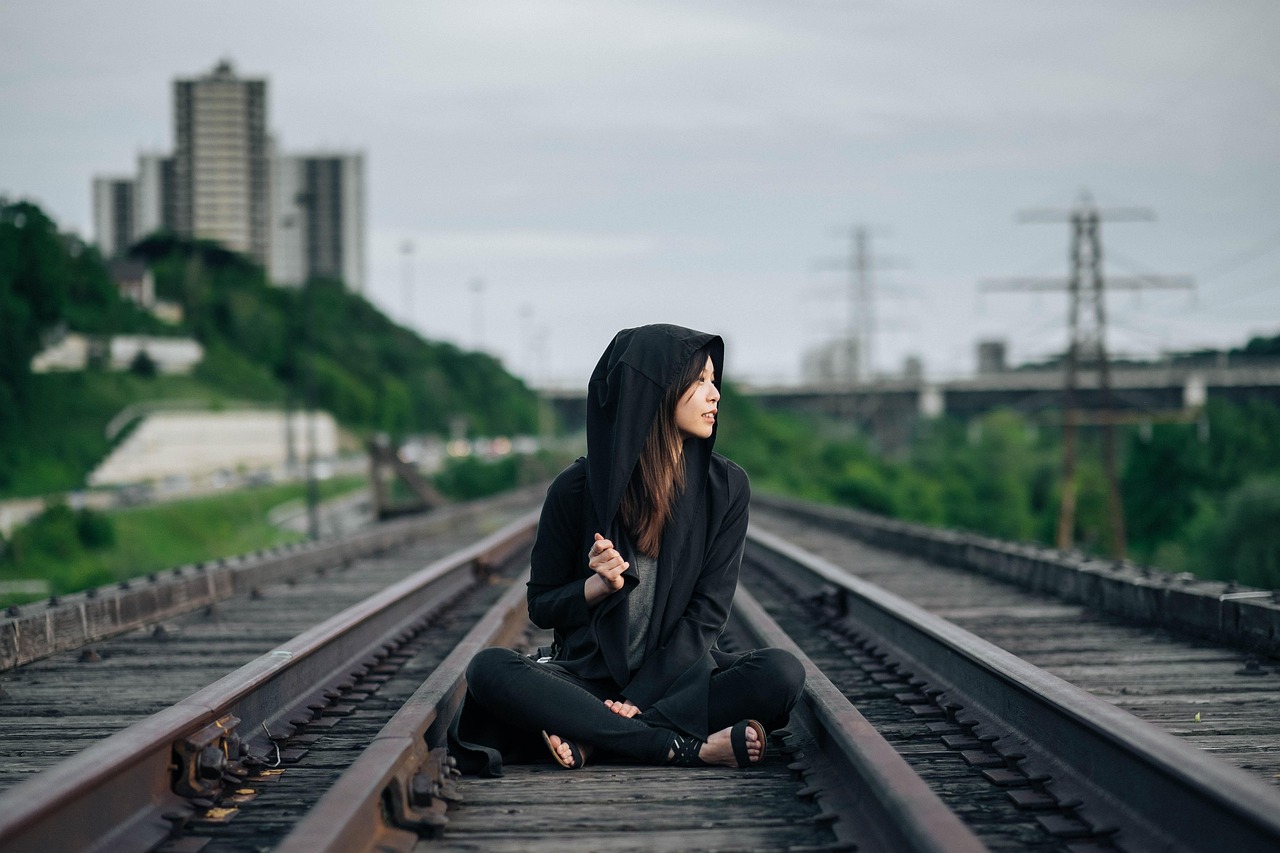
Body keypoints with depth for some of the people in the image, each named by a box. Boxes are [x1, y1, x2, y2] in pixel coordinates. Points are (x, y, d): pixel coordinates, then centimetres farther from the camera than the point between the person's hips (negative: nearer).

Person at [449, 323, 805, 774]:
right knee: (489, 669, -30)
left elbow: (708, 611, -5)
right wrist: (598, 586, -18)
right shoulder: (578, 489, -5)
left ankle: (591, 738, -28)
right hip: (587, 673, -1)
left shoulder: (726, 487, -2)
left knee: (782, 672, -28)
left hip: (677, 674, 1)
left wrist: (639, 699, -17)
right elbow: (541, 607, 4)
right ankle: (690, 748, -32)